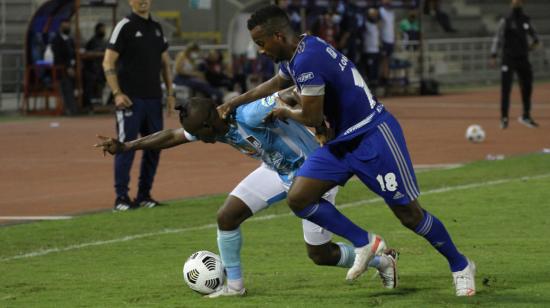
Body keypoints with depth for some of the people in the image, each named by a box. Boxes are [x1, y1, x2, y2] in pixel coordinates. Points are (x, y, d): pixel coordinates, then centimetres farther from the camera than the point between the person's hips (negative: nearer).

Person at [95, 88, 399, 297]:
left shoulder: (250, 115, -35)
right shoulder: (211, 126, -10)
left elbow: (294, 94, -39)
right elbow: (172, 136, 2)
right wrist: (125, 147, 2)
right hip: (276, 170, 8)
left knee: (320, 254, -1)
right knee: (227, 216, -6)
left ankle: (382, 260, 24)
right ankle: (234, 285, 12)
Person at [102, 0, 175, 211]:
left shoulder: (156, 28, 14)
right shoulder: (125, 27, -5)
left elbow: (165, 62, 21)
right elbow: (108, 62, -9)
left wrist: (170, 92, 13)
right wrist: (117, 93, -17)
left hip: (154, 98, 7)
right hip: (130, 99, -7)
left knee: (154, 147, 8)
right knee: (126, 146, -7)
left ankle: (144, 195, 17)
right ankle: (121, 197, -4)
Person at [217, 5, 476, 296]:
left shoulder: (307, 60, -25)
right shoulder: (296, 52, 6)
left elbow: (312, 118, -19)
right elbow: (276, 84, 30)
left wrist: (284, 113, 2)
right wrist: (234, 103, 31)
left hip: (373, 136, -9)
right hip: (342, 141, 9)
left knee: (409, 213, -4)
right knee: (298, 199, -3)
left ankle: (461, 266, 17)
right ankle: (364, 244, 13)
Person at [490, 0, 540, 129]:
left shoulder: (526, 20, 9)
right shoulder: (506, 21, -4)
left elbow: (532, 32, 25)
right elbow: (497, 38, -9)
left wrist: (535, 41, 3)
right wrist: (494, 56, -19)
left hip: (523, 59, 5)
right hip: (508, 59, -5)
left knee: (527, 87, 6)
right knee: (506, 88, -8)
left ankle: (526, 116, 19)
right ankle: (504, 117, -4)